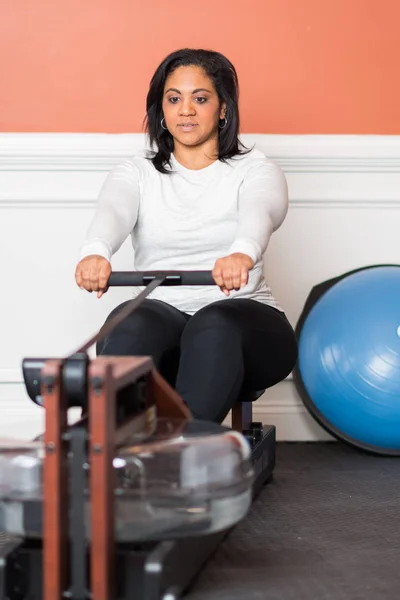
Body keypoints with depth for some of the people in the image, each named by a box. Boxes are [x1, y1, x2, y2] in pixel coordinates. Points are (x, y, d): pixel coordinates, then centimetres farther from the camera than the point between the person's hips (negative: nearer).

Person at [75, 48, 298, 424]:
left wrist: (243, 253, -48)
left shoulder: (255, 170, 3)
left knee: (215, 327, -37)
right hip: (162, 316, 1)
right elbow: (113, 211, -16)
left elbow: (259, 211, -22)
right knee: (133, 326, -35)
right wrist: (95, 252, -42)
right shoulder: (136, 173, 8)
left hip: (240, 325, -1)